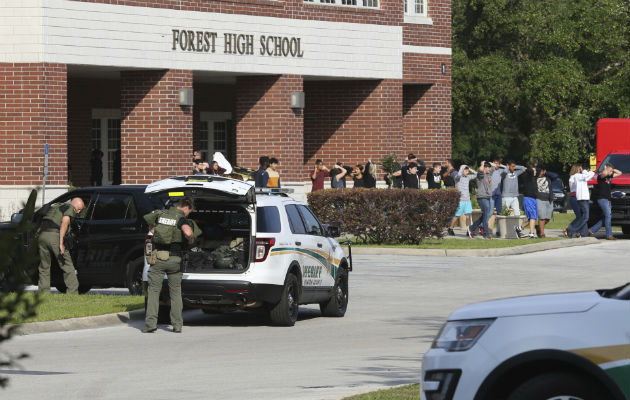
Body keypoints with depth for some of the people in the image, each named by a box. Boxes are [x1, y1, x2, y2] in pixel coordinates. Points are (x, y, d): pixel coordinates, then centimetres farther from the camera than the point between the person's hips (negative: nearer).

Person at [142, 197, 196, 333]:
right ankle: (177, 325, 11)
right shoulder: (182, 218, -5)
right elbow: (188, 232, -24)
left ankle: (151, 322, -8)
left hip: (158, 257, 2)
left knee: (153, 290, 4)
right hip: (174, 259, -2)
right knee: (175, 292, 12)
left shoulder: (161, 214, 9)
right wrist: (191, 240, -3)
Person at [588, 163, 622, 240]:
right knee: (608, 216, -14)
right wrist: (605, 169, -11)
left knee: (605, 217, 6)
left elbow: (619, 173, 25)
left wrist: (613, 169, 11)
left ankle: (592, 230, 12)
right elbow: (604, 173, -32)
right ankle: (609, 235, -15)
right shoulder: (600, 176, -8)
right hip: (602, 198, -9)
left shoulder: (610, 176, 16)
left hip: (607, 199, 9)